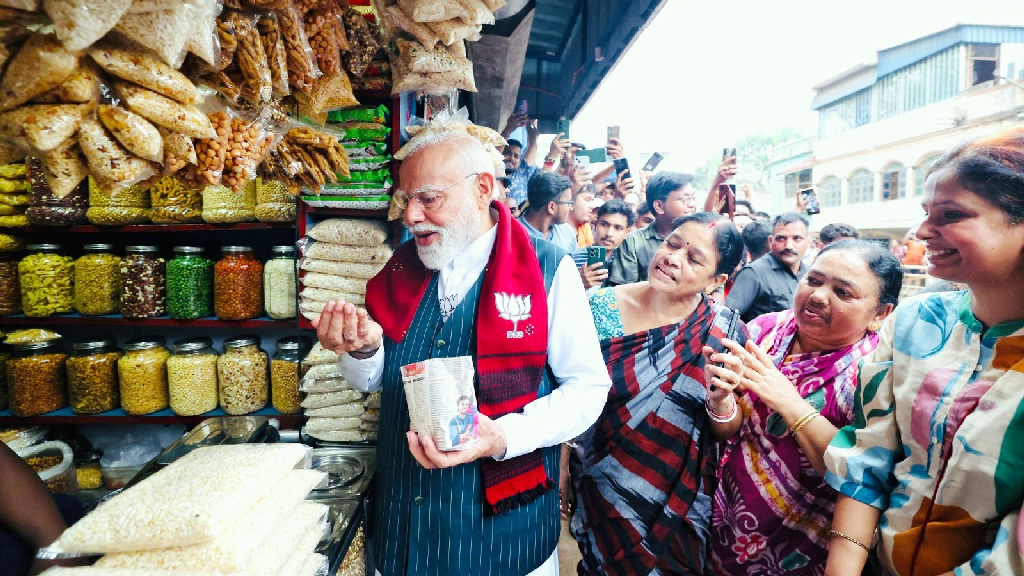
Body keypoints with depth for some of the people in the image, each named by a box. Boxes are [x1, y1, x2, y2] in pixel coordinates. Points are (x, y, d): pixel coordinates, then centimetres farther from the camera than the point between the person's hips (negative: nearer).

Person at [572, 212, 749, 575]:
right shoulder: (600, 307, -13)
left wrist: (721, 398, -25)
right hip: (599, 495, 0)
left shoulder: (724, 331, -12)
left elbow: (727, 434, -5)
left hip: (681, 504, 1)